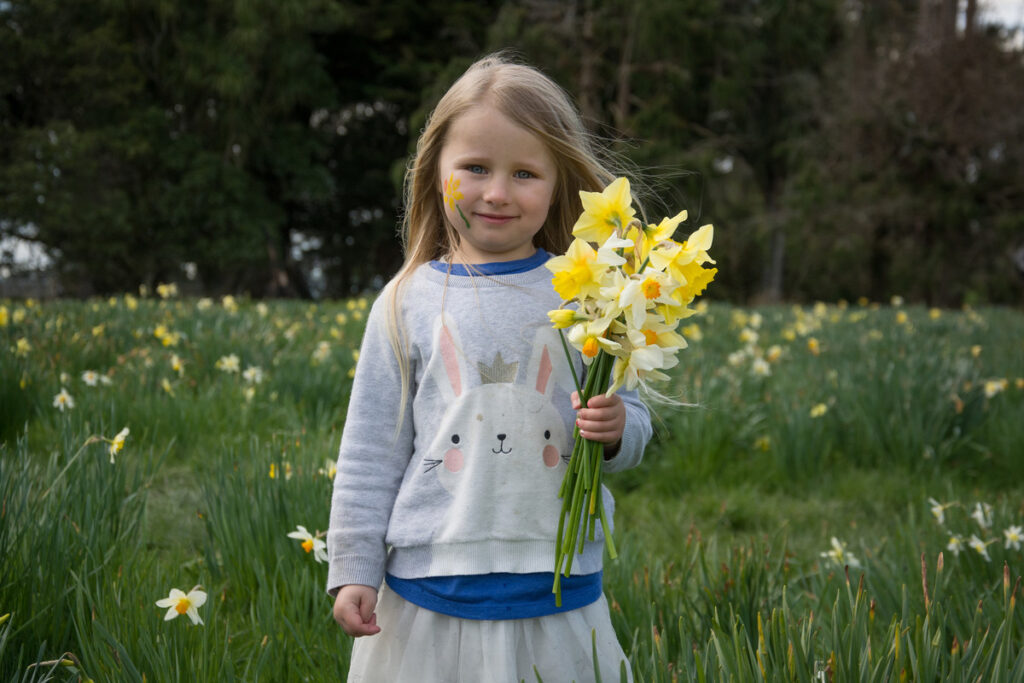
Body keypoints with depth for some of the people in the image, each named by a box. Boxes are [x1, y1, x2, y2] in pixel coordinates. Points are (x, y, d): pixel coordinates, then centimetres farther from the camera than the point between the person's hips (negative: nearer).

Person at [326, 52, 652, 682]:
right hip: (430, 593, 0)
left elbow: (632, 417, 7)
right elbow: (372, 448, 6)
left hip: (557, 592, 0)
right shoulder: (407, 304, 2)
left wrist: (617, 429, -15)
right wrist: (354, 567, 4)